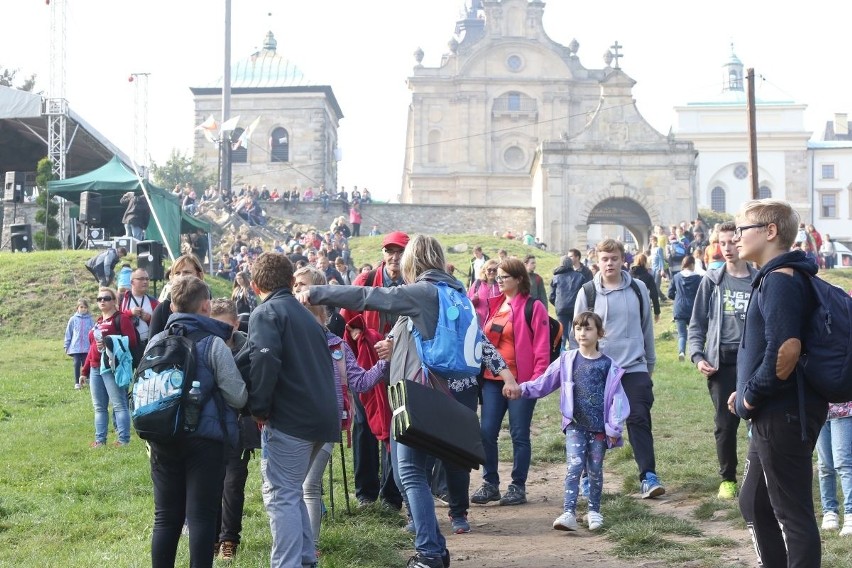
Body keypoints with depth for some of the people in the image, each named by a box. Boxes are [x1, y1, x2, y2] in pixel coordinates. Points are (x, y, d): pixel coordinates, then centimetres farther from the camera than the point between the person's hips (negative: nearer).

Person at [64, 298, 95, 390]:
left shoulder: (90, 320, 1)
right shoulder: (73, 319, 1)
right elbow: (68, 333, 7)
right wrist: (66, 346, 7)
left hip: (87, 347, 0)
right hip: (75, 347, 0)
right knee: (77, 364, 0)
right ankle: (77, 383, 8)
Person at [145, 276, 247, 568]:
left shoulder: (155, 342, 5)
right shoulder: (213, 344, -9)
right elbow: (238, 396, -8)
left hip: (163, 439, 4)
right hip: (204, 439, -4)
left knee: (166, 516, 11)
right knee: (201, 516, 1)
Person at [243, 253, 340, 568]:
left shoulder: (266, 312, -5)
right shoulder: (306, 315, 22)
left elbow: (264, 361, -21)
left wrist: (259, 408, -12)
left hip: (289, 418, -8)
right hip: (322, 415, 8)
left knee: (280, 495, -4)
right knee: (291, 490, 20)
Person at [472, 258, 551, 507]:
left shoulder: (533, 307, -6)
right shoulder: (494, 305, 14)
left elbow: (542, 347, -9)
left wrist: (536, 379, -15)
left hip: (520, 380, -6)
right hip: (492, 379, 6)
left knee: (519, 434, 3)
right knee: (487, 432, 4)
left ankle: (518, 487, 12)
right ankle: (490, 484, 16)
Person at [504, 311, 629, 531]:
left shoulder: (608, 365, 0)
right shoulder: (567, 361, 4)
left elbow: (617, 397, -1)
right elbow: (543, 383, 6)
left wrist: (614, 428, -4)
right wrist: (521, 389, -8)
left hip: (599, 428, 0)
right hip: (575, 425, 0)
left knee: (595, 470, 10)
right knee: (574, 467, -10)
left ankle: (594, 511, 25)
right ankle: (568, 513, -15)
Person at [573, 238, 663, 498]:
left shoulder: (638, 289, 4)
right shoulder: (588, 293, -1)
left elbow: (646, 327, 12)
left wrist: (650, 363, 16)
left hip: (634, 368, 1)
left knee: (639, 419, -6)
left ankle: (648, 476, -5)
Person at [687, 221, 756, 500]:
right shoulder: (712, 280, 6)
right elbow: (697, 322, 8)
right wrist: (697, 355, -4)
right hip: (721, 361, 0)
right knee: (726, 423, 2)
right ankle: (728, 479, 18)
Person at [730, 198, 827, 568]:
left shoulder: (781, 280, -18)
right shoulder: (772, 278, 14)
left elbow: (785, 351, -28)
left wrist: (751, 396, -16)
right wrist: (749, 392, 13)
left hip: (784, 415, -11)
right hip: (773, 413, 11)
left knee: (792, 511, -2)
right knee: (754, 502, 19)